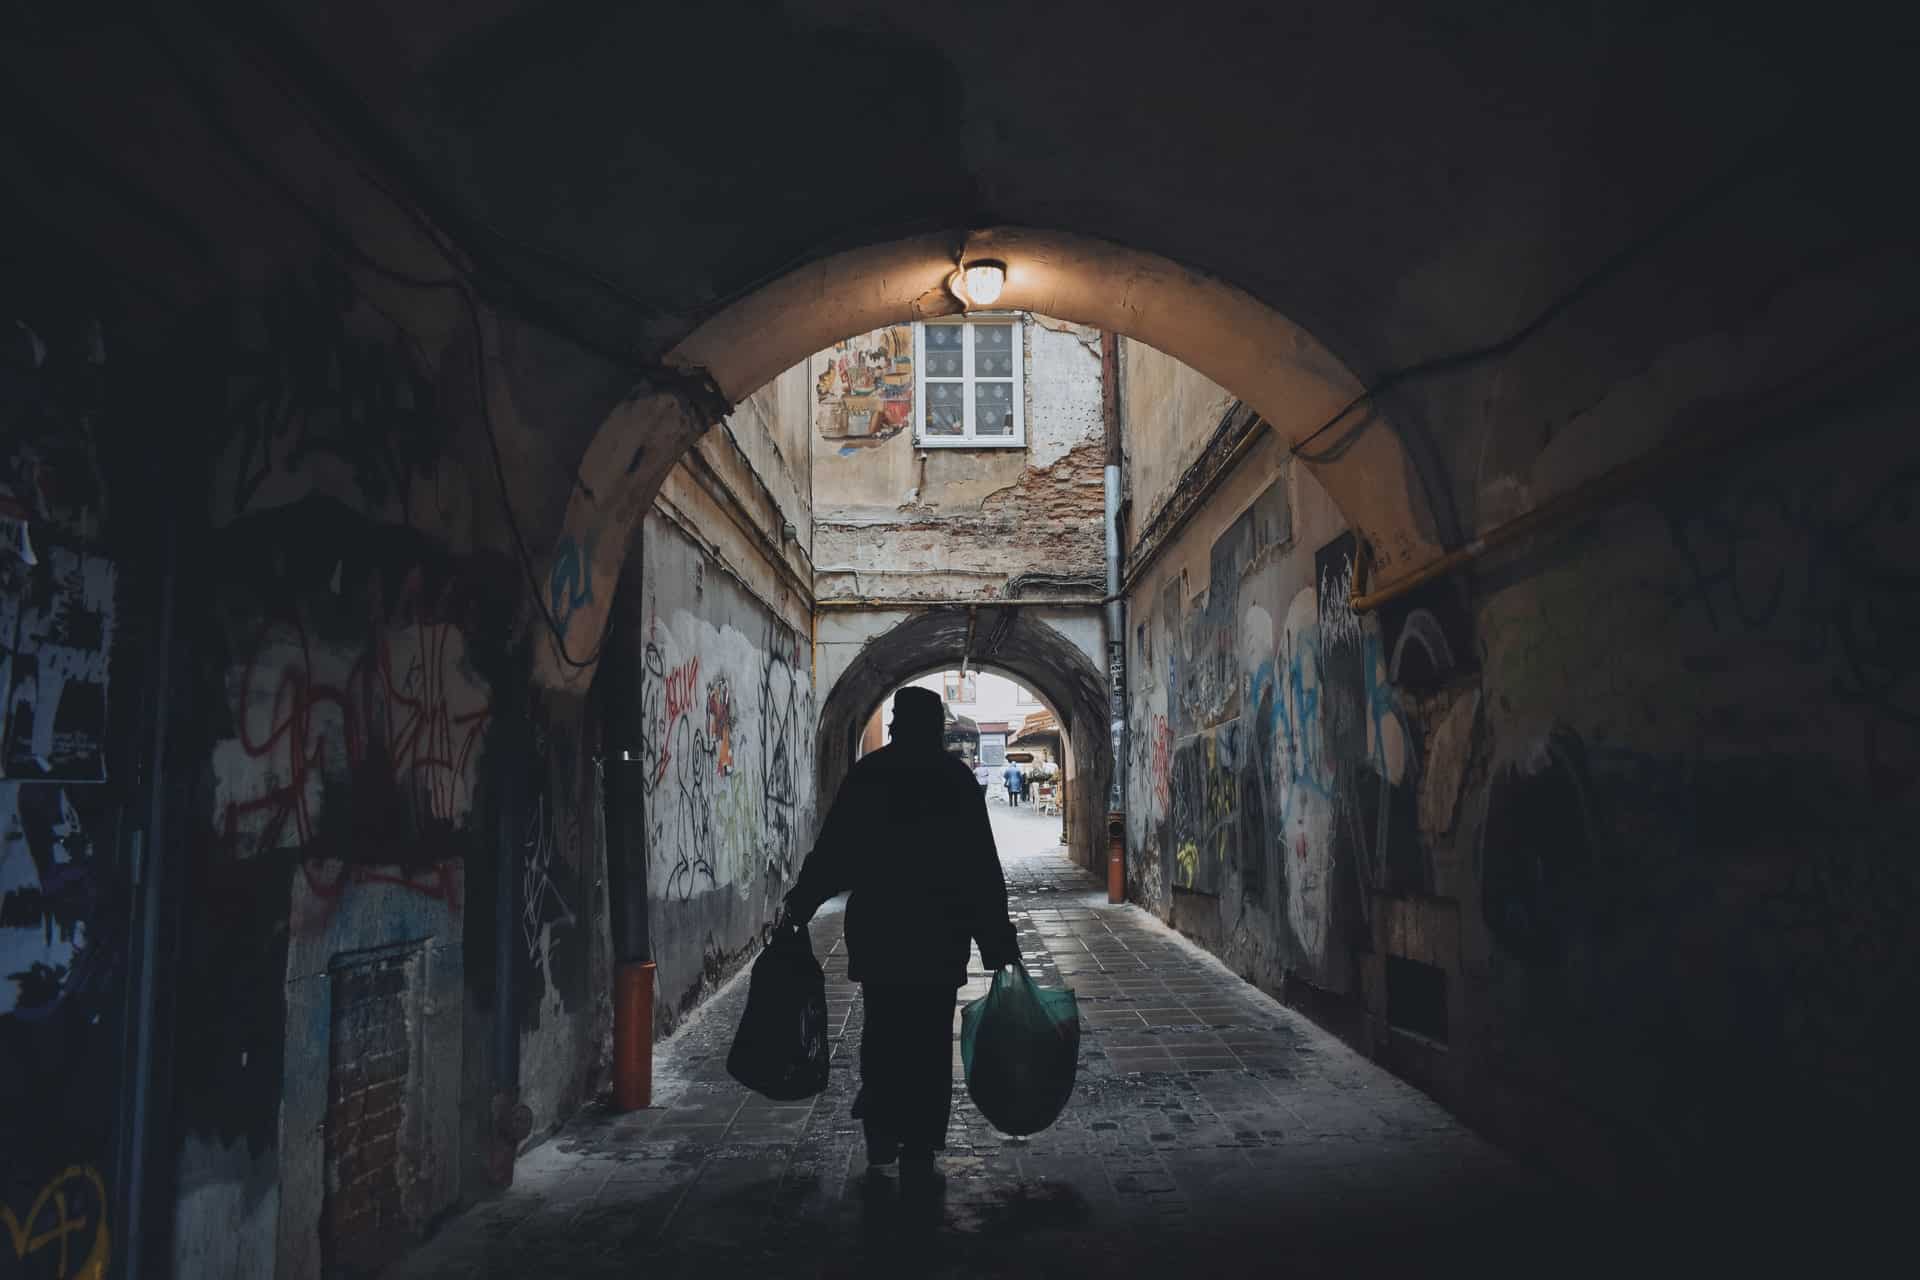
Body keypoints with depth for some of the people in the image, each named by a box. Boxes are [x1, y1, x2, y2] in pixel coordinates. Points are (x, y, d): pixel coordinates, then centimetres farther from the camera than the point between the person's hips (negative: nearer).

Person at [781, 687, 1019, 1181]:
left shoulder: (867, 773, 2)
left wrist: (798, 908, 12)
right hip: (940, 932, -1)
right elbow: (982, 867, -2)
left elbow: (832, 852, 1)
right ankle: (918, 1148, 8)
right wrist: (999, 941, 2)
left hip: (875, 928, 2)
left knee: (882, 1030, 17)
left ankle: (881, 1131, 17)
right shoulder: (957, 778, -1)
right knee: (929, 1038, 6)